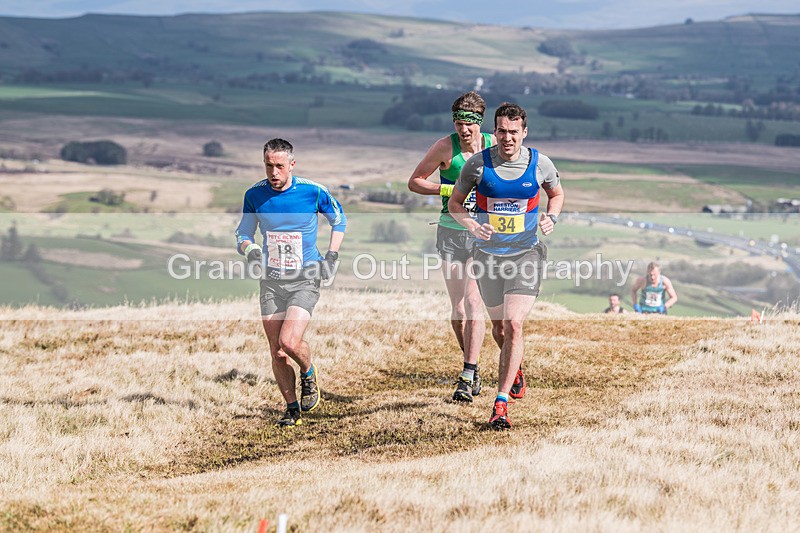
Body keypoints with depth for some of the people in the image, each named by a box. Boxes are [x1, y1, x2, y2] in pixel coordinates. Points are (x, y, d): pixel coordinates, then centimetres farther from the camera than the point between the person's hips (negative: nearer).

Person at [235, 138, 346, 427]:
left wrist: (331, 257, 1)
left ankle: (309, 374, 12)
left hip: (305, 280, -3)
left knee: (290, 342, -21)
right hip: (271, 281, 3)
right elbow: (243, 233, 10)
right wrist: (249, 248, -13)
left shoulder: (312, 191, -8)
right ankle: (292, 408, 18)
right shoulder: (254, 194, -2)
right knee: (277, 352, 2)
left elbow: (339, 219, 10)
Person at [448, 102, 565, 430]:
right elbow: (454, 203, 4)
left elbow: (557, 194, 15)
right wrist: (472, 226, -15)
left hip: (526, 253, -2)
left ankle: (501, 403, -16)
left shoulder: (540, 164, -5)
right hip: (488, 255, 2)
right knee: (499, 328, 14)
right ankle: (514, 369, 48)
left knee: (514, 324, -17)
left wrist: (551, 218, -6)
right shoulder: (478, 164, -7)